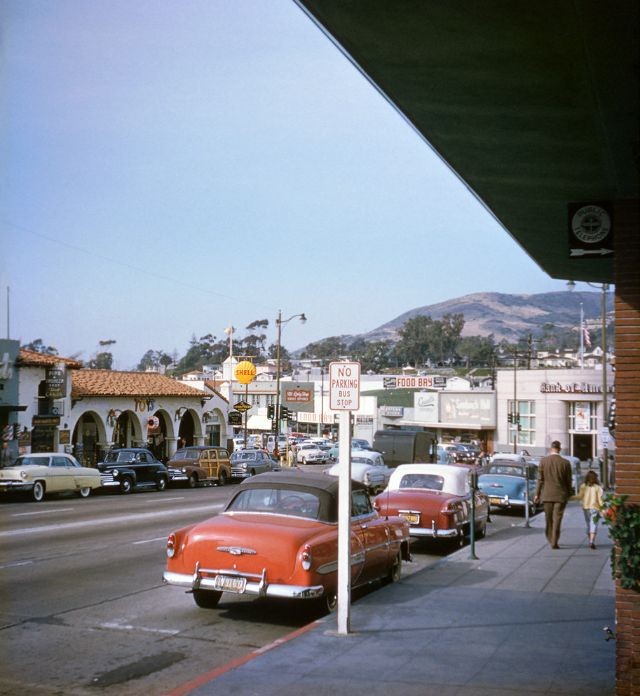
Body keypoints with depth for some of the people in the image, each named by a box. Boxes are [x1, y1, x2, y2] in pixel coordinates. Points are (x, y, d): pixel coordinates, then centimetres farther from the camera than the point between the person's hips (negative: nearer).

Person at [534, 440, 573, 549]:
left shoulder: (543, 461, -5)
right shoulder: (565, 462, -7)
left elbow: (540, 479, -2)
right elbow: (568, 481, 0)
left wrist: (537, 494, 4)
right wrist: (569, 494, 13)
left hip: (547, 494, 1)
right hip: (560, 495, -1)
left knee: (548, 518, 15)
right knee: (557, 519, 2)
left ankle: (550, 539, 26)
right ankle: (554, 542, -1)